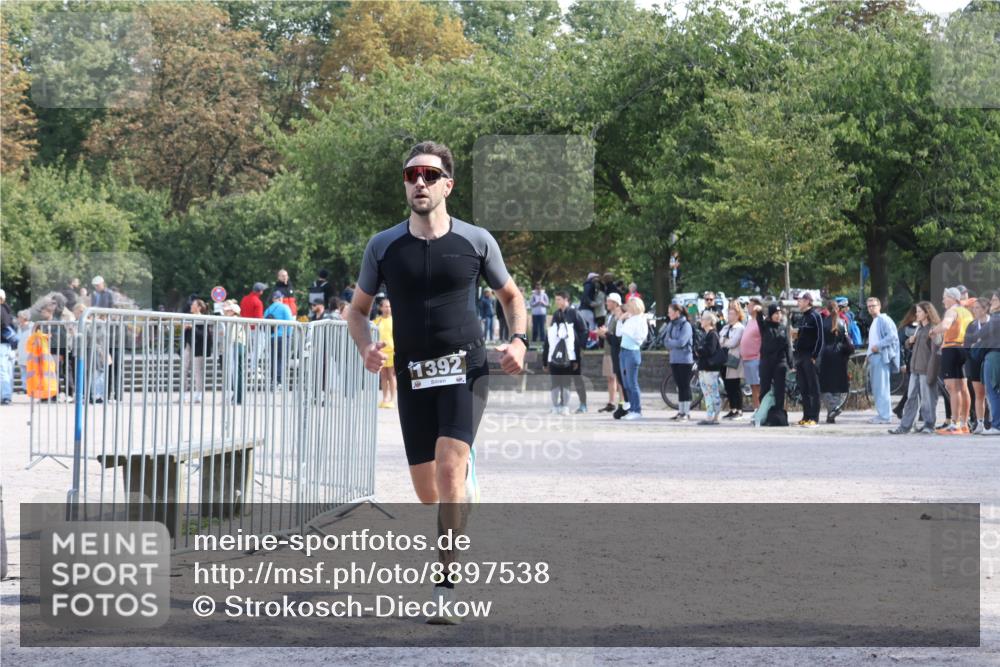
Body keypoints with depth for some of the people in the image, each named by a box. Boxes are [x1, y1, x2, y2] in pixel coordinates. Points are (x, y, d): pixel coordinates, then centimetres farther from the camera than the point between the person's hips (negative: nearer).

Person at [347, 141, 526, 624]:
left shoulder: (476, 241, 1)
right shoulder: (384, 247, 4)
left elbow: (511, 297, 16)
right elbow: (357, 309, 14)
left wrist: (518, 340, -2)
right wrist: (366, 346, -6)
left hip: (465, 370, -3)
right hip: (413, 377, 3)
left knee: (450, 463, -22)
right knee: (427, 490, 5)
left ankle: (446, 589, -22)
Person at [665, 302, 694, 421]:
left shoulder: (685, 325, -11)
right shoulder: (670, 325, 11)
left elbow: (681, 342, -19)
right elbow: (666, 340, 9)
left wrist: (669, 342, -5)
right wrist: (672, 344, -11)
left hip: (685, 359, -7)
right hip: (674, 359, 7)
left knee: (685, 386, -3)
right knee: (679, 386, 10)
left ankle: (686, 412, 0)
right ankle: (681, 411, 15)